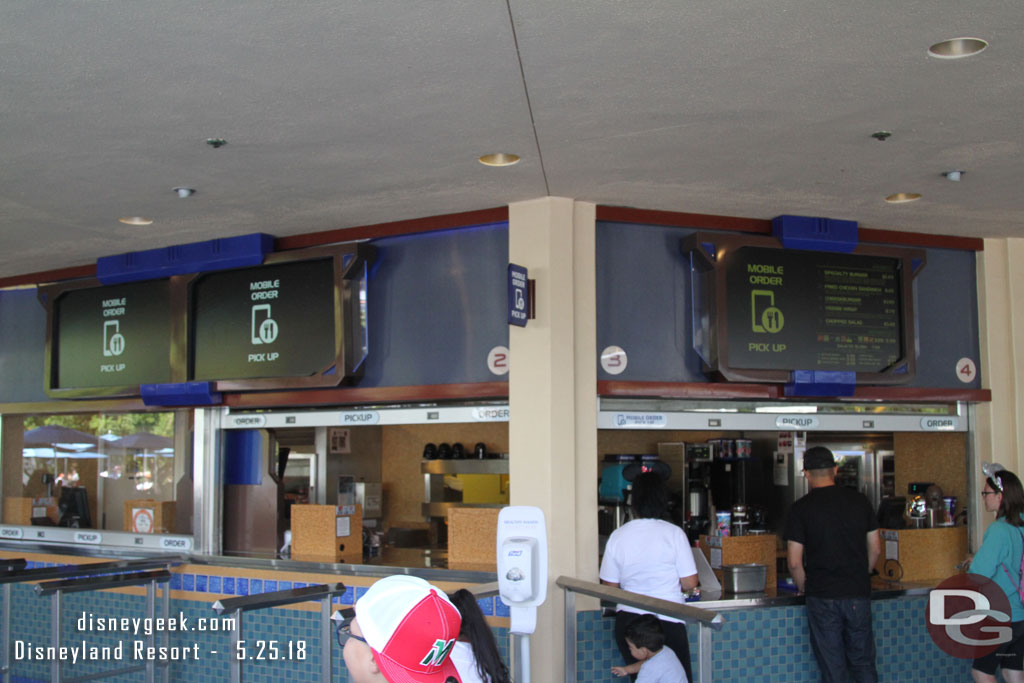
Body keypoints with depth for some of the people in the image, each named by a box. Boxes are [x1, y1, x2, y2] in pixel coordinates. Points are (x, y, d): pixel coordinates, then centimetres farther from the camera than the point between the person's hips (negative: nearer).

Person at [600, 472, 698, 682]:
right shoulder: (674, 533, -9)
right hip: (667, 622, -2)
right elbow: (689, 583, -7)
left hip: (628, 620, 3)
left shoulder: (618, 536, -3)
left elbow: (609, 585, 4)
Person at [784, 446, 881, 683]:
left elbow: (795, 562, -8)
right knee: (863, 663, 13)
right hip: (859, 593, 3)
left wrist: (806, 589, 8)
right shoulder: (860, 501, 3)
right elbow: (875, 549, 9)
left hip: (822, 598, -3)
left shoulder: (800, 508, -7)